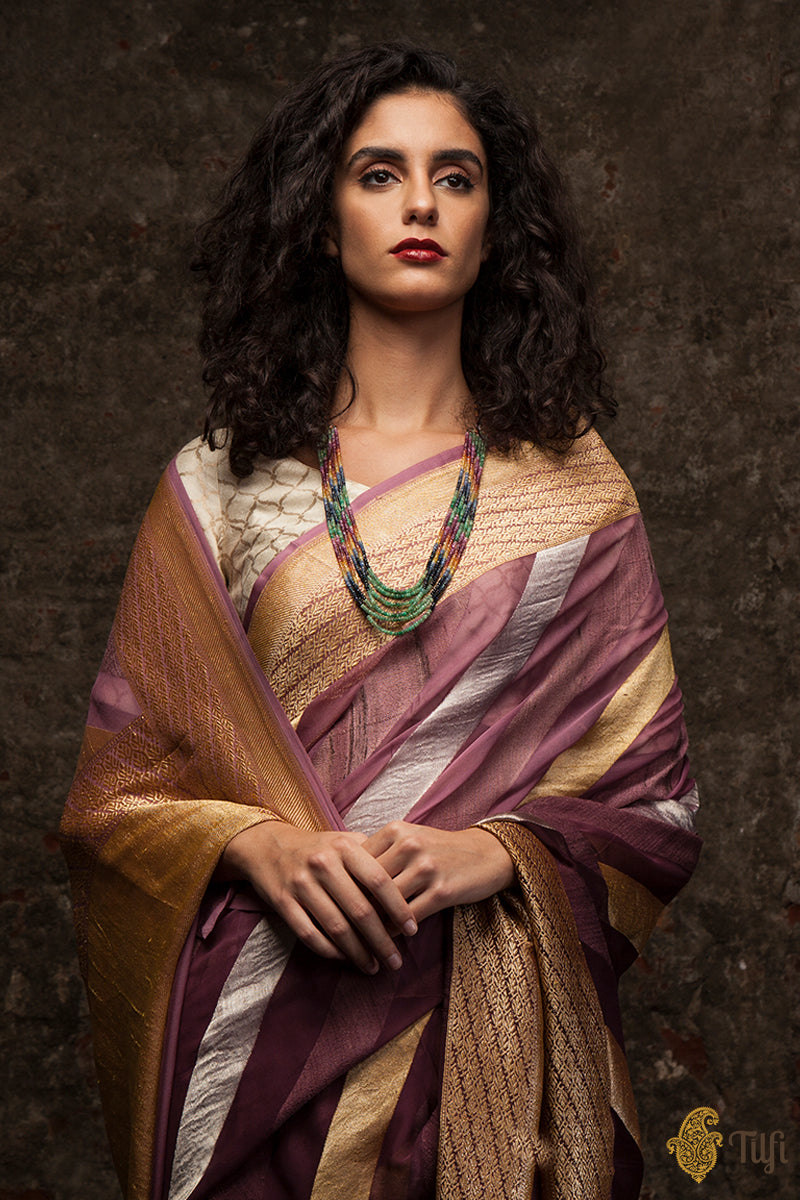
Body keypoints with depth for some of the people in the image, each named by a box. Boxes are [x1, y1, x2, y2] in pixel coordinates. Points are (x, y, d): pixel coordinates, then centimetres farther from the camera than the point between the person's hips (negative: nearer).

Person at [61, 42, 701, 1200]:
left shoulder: (574, 488, 3)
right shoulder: (217, 487, 2)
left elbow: (653, 794, 3)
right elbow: (123, 780, 3)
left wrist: (495, 856, -15)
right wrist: (259, 847, -16)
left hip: (497, 1023, 1)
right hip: (263, 1014, 0)